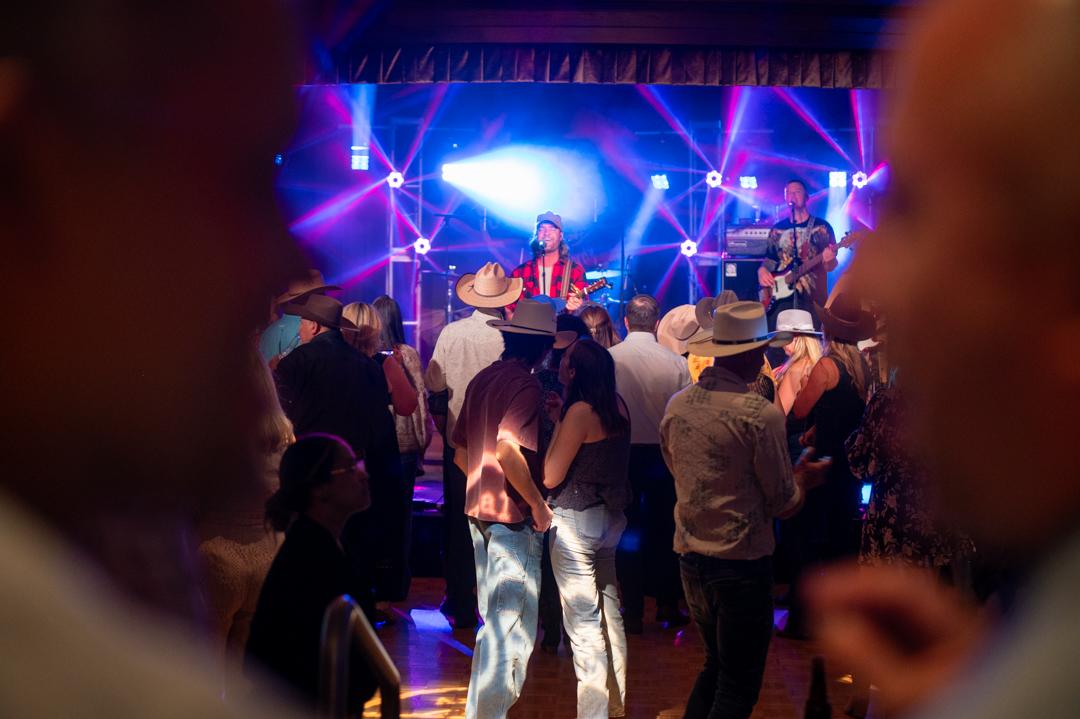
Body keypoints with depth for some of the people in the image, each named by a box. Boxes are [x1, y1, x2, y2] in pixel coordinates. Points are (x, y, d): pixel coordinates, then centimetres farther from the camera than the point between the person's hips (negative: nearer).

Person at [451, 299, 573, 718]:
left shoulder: (482, 380, 10)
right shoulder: (525, 385, -16)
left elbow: (461, 453, 14)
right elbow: (508, 449, -29)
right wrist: (538, 502, -20)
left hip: (479, 510, 9)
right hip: (513, 516, -9)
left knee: (494, 620, 21)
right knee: (514, 625, -3)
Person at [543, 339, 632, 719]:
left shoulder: (580, 411, -18)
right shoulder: (617, 406, 4)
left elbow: (551, 477, -15)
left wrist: (558, 421, -8)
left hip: (576, 520, -8)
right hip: (611, 517, 8)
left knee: (583, 620, -1)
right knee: (609, 610, 17)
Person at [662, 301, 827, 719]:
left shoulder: (677, 406, 1)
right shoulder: (760, 414, -17)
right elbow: (783, 504, -9)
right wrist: (804, 477, 11)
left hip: (690, 556, 6)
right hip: (742, 562, -6)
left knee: (715, 665, 23)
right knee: (739, 685, 5)